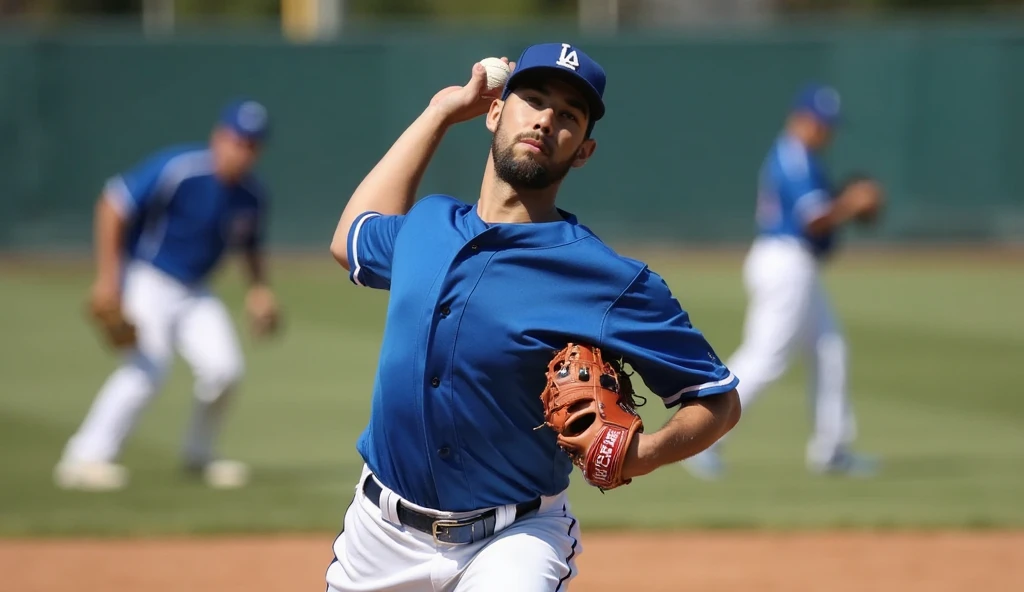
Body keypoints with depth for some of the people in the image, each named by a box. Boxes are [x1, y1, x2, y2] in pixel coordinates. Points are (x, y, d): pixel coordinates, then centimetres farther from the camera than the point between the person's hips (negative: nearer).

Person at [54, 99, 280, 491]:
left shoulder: (252, 196, -1)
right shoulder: (177, 170, -21)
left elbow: (250, 245, 19)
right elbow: (113, 204, -20)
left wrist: (259, 289, 0)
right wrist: (107, 277, -24)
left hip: (194, 293, 6)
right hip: (146, 280, -6)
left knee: (223, 367, -10)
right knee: (147, 366, -25)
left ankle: (198, 455, 14)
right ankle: (85, 459, -23)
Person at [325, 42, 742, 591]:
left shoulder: (612, 281, -12)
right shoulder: (427, 225, 5)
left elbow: (719, 400, -7)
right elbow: (352, 240, 29)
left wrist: (644, 453, -28)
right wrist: (439, 114, 23)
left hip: (511, 544, -5)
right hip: (379, 529, 5)